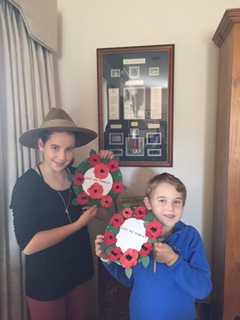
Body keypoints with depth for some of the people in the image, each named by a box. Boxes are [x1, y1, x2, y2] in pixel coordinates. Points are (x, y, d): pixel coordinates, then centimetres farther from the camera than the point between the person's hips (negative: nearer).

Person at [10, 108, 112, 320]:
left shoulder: (77, 174, -6)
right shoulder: (27, 184, -19)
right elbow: (28, 245, -24)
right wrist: (78, 224, -20)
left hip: (80, 272, 5)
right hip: (45, 281, -4)